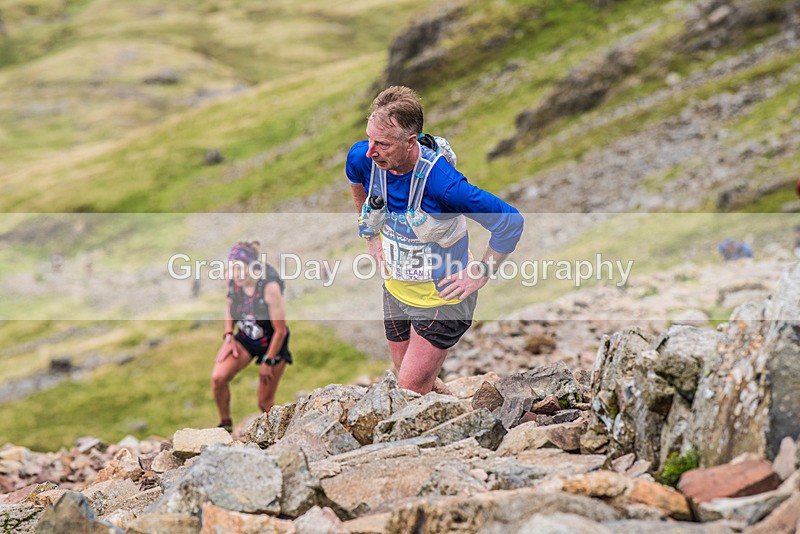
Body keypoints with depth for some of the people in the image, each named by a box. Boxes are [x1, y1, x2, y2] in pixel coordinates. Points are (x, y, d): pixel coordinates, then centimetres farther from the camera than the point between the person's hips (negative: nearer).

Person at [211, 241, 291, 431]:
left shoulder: (270, 287, -32)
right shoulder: (232, 278, -16)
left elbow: (280, 330, -22)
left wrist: (268, 362, -14)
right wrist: (228, 337, -2)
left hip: (272, 343, -4)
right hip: (245, 337, 4)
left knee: (265, 403, 3)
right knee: (218, 378, -17)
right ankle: (225, 425, 6)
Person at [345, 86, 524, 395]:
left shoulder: (440, 181, -35)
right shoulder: (363, 158, -17)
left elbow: (510, 222, -27)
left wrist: (479, 276, -17)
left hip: (441, 296, -6)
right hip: (396, 288, 6)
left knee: (410, 391, -4)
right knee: (413, 378, 21)